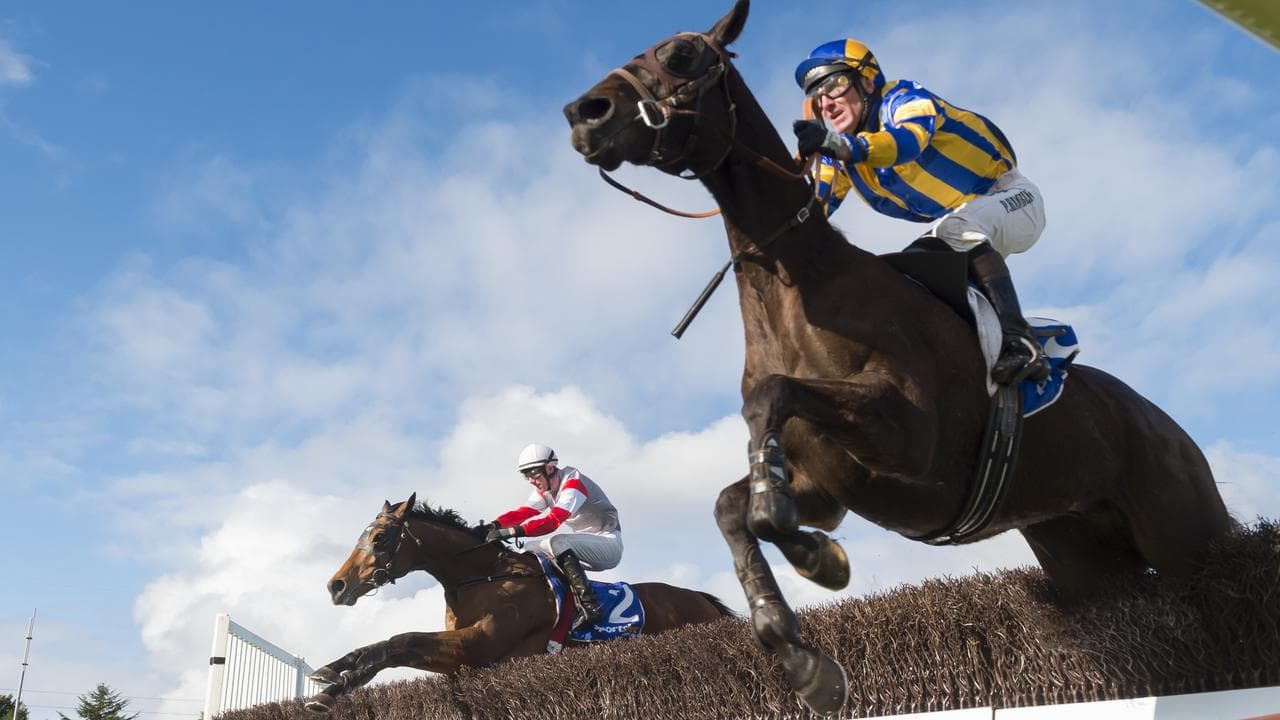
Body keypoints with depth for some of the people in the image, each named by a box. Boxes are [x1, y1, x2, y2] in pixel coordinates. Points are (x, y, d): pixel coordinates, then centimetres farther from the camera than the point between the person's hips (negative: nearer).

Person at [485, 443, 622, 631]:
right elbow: (523, 512, -5)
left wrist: (514, 531, -43)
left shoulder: (573, 482, -20)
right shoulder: (544, 489, 8)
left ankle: (590, 606, -38)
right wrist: (496, 525, -24)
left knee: (557, 543, -33)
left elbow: (553, 519, -34)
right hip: (585, 545, 9)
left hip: (609, 544, -9)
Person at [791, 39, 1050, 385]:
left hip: (1012, 197, -9)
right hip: (955, 226, 9)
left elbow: (908, 141, -41)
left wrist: (844, 145, -58)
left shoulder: (903, 98, -18)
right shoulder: (838, 149, 4)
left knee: (960, 226, -36)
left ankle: (1020, 343, -47)